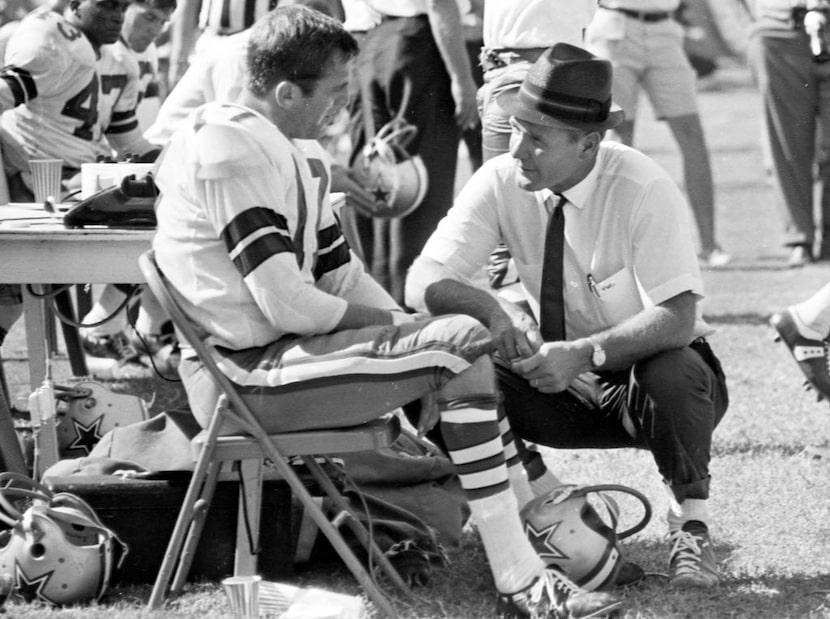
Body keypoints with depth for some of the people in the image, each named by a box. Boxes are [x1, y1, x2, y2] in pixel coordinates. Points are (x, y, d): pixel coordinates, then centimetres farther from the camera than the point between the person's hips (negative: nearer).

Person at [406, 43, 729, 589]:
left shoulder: (645, 190, -23)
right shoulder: (502, 183, -12)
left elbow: (676, 318, -29)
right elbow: (422, 284, -16)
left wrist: (584, 354, -42)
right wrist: (493, 309, -35)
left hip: (648, 374, -3)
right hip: (562, 386, 3)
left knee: (673, 374, -38)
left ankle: (692, 526, -13)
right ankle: (544, 497, -5)